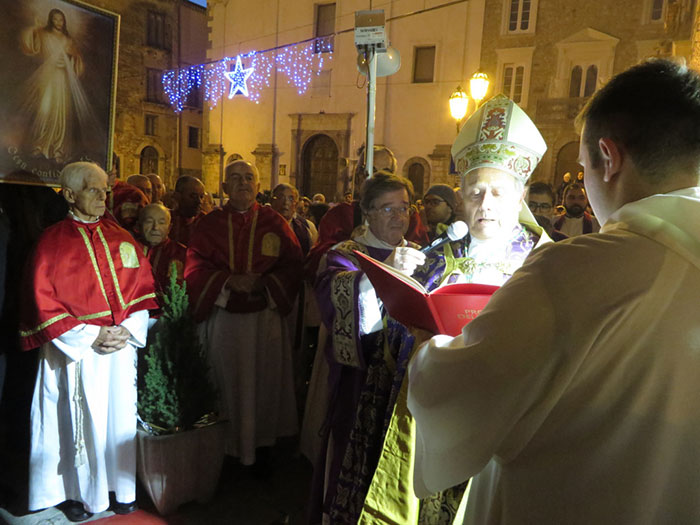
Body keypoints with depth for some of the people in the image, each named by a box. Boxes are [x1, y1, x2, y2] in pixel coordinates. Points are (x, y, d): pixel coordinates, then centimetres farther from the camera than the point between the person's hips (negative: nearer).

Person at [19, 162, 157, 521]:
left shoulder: (121, 239, 7)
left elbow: (143, 287, 7)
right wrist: (89, 336, -14)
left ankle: (121, 488, 26)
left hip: (120, 345, 3)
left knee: (119, 417, 10)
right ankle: (77, 492, 26)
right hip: (74, 349, -3)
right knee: (79, 421, 6)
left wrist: (129, 329, -7)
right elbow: (43, 301, -8)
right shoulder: (52, 241, -4)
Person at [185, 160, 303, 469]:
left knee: (264, 383, 7)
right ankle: (228, 450, 25)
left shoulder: (274, 223, 4)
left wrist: (263, 283, -17)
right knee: (227, 385, 8)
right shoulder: (208, 225, 6)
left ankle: (261, 449, 24)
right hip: (223, 319, 0)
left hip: (266, 316, 0)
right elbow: (194, 267, -2)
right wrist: (228, 281, -18)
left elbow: (292, 264, -1)